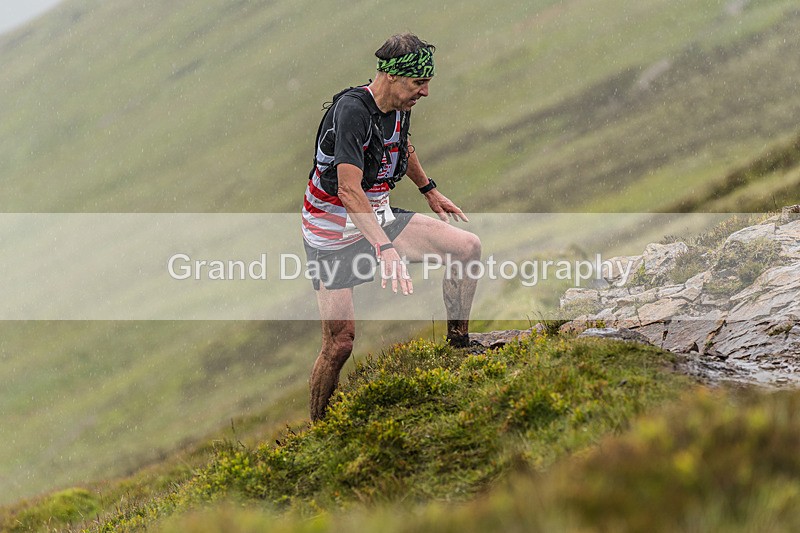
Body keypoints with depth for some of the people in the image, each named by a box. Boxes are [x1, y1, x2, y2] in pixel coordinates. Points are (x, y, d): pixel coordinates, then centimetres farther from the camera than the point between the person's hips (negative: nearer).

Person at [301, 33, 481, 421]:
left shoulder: (400, 106, -2)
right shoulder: (352, 109, -28)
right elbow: (349, 190, -37)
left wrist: (430, 191, 36)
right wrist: (386, 249, -46)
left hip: (379, 217, 7)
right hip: (334, 233, -7)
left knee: (467, 247, -7)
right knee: (340, 343, -8)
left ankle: (458, 345, 9)